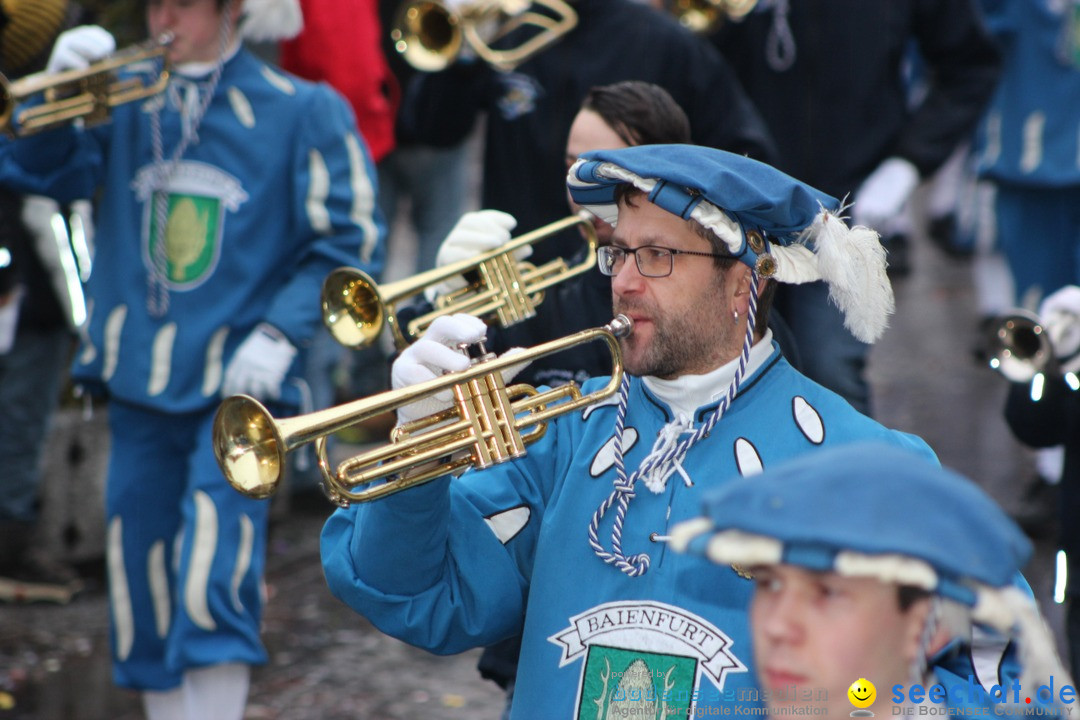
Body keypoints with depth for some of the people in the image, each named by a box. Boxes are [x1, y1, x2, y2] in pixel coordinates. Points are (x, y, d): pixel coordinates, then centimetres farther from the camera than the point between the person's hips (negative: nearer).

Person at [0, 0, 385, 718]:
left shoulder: (301, 112, -3)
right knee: (142, 571, 11)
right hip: (138, 380, 4)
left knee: (215, 577, -15)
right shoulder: (125, 100, 6)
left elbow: (350, 241, -2)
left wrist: (280, 333, -13)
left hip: (238, 386, -4)